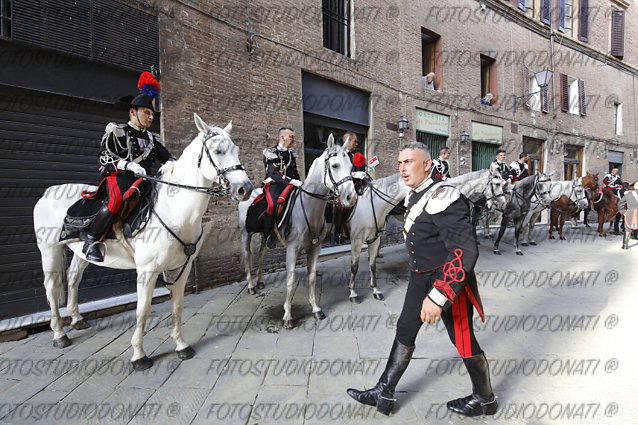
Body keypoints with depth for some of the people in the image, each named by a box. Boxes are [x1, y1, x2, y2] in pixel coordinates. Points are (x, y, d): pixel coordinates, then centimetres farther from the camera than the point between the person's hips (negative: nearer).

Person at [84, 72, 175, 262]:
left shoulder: (152, 139, 22)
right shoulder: (116, 131, 5)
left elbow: (166, 157, 16)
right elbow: (104, 156, -6)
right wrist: (130, 165, -23)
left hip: (141, 179, 5)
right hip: (118, 177, -5)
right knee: (116, 199, -37)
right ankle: (91, 241, -21)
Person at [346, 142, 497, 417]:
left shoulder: (442, 198, -24)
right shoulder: (413, 197, 7)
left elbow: (465, 250, -33)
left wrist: (438, 296, -38)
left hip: (449, 282, -9)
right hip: (420, 279, 9)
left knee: (463, 341, 9)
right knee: (404, 332, 13)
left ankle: (485, 400, 35)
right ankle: (384, 394, 27)